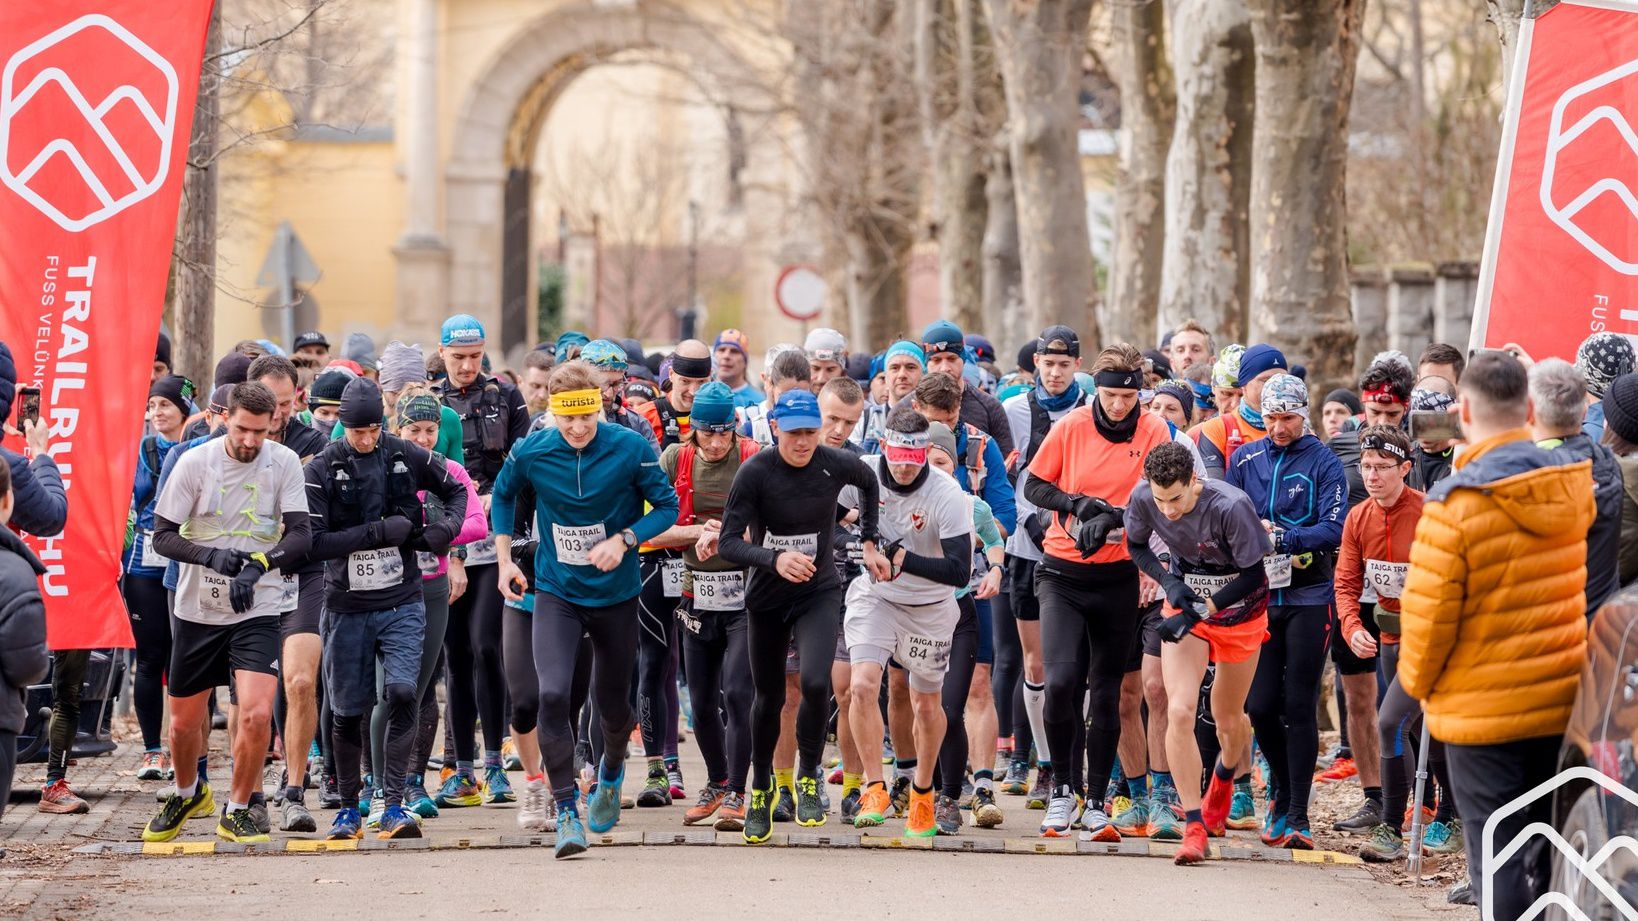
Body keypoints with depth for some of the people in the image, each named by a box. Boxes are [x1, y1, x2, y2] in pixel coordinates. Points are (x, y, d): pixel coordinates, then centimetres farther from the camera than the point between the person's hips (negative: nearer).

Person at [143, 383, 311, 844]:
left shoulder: (284, 463, -6)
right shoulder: (195, 463, -7)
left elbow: (301, 533, -11)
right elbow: (163, 534, -5)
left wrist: (257, 566, -27)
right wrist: (211, 556, -22)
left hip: (257, 610, -1)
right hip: (197, 610, 1)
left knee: (256, 714, -18)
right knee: (184, 721, 12)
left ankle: (237, 811, 4)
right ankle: (187, 794, 43)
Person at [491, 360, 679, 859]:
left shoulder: (631, 449, -15)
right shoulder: (531, 453, -11)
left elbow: (667, 505, -5)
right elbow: (503, 495, 11)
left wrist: (623, 540, -20)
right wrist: (505, 560, 5)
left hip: (616, 593, 0)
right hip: (556, 593, 0)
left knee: (612, 701, 13)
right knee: (552, 693, -19)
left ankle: (612, 769, 47)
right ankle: (566, 810, -13)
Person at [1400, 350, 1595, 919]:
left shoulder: (1456, 504, -18)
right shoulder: (1571, 491, 1)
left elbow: (1427, 613, -15)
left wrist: (1418, 681, 3)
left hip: (1483, 712, -5)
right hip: (1561, 701, 5)